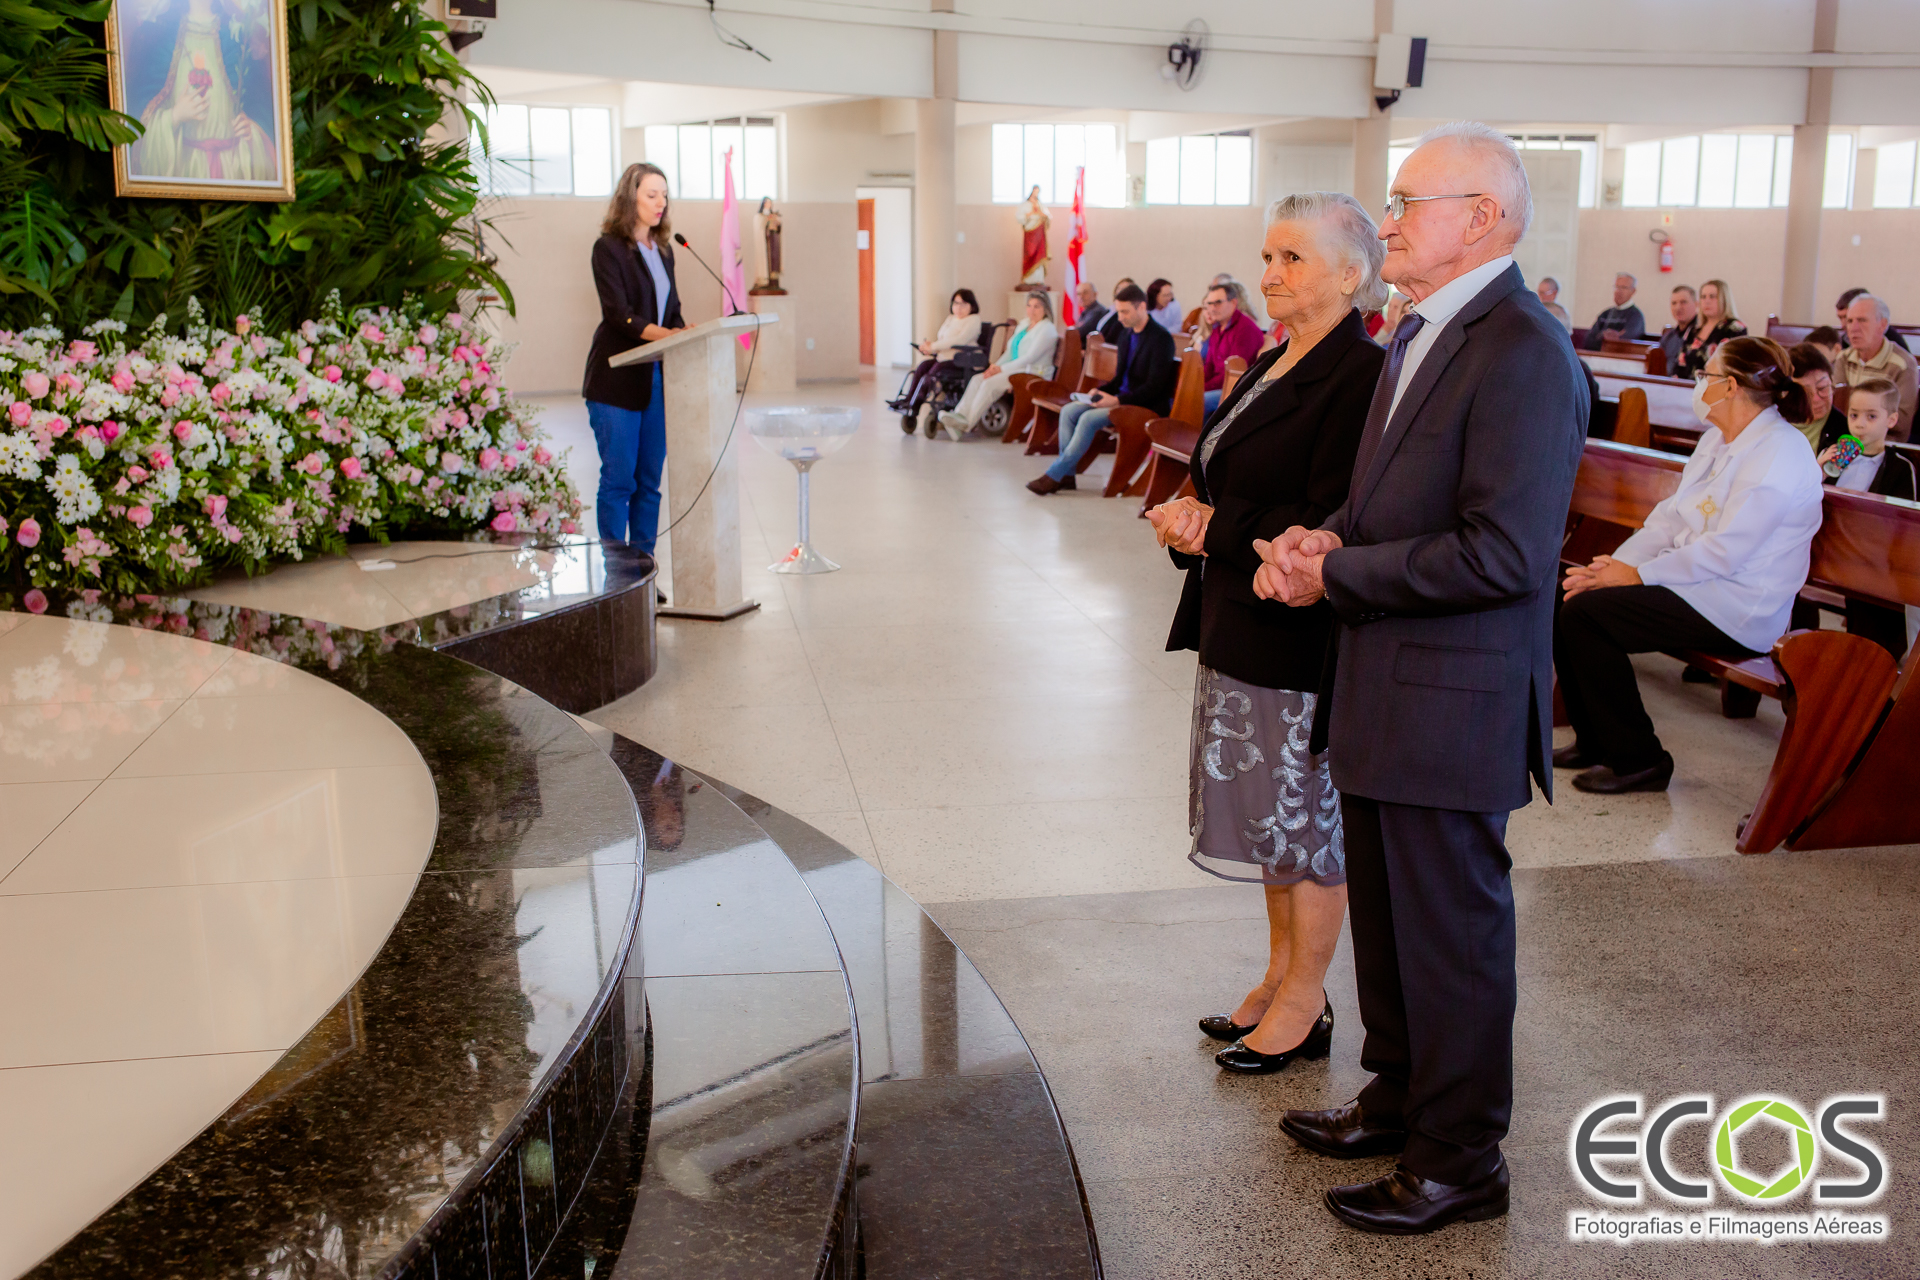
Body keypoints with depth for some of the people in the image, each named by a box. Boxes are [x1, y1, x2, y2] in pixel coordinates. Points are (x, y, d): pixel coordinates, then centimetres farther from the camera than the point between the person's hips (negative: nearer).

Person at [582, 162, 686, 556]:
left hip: (657, 376, 7)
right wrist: (664, 334, -30)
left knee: (650, 480, 8)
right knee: (618, 479, -4)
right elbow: (618, 313, -15)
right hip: (617, 380, -6)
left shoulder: (663, 250, 17)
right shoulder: (609, 248, -5)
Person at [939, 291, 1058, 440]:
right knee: (977, 379, -13)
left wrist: (1002, 369, -18)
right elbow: (1010, 352, 19)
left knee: (990, 383, -27)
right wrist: (996, 367, 0)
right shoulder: (1024, 324, 19)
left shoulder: (1047, 329, -9)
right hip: (1016, 370, 9)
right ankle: (960, 416, -28)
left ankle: (967, 424, -26)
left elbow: (1030, 358, -17)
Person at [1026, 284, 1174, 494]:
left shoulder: (1161, 339, -14)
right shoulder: (1126, 334, 13)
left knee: (1089, 418, -26)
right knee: (1069, 411, -7)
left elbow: (1154, 386, -19)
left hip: (1146, 405, -9)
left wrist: (1118, 400, -25)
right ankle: (1067, 475, -8)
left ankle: (1054, 475, -19)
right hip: (1121, 397, 9)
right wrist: (1101, 391, 0)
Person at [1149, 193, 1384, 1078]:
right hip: (1245, 629, 9)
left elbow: (1330, 524, -23)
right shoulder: (1273, 367, 12)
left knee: (1309, 815, 4)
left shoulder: (1360, 377, -17)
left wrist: (1217, 530, -16)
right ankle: (1280, 973, 33)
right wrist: (1195, 514, -3)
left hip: (1305, 638, -9)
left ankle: (1306, 1004, 19)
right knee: (1272, 809, 18)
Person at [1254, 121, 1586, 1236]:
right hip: (1383, 693, 10)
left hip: (1453, 702, -10)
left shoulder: (1524, 353, -19)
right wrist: (1330, 538, 0)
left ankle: (1460, 1164, 23)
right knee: (1386, 920, 22)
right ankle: (1399, 1100, 41)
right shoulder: (1419, 337, 13)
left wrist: (1335, 577, -19)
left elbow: (1504, 552, -26)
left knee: (1452, 937, 5)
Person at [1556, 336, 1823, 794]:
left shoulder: (1779, 453, -17)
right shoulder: (1718, 439, 14)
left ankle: (1638, 760, -11)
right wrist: (1617, 564, -5)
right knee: (1568, 604, -7)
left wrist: (1637, 575, -19)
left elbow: (1724, 552, -22)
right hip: (1692, 582, 9)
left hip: (1738, 610, -9)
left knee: (1585, 613, -23)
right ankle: (1594, 740, 7)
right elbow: (1672, 515, 11)